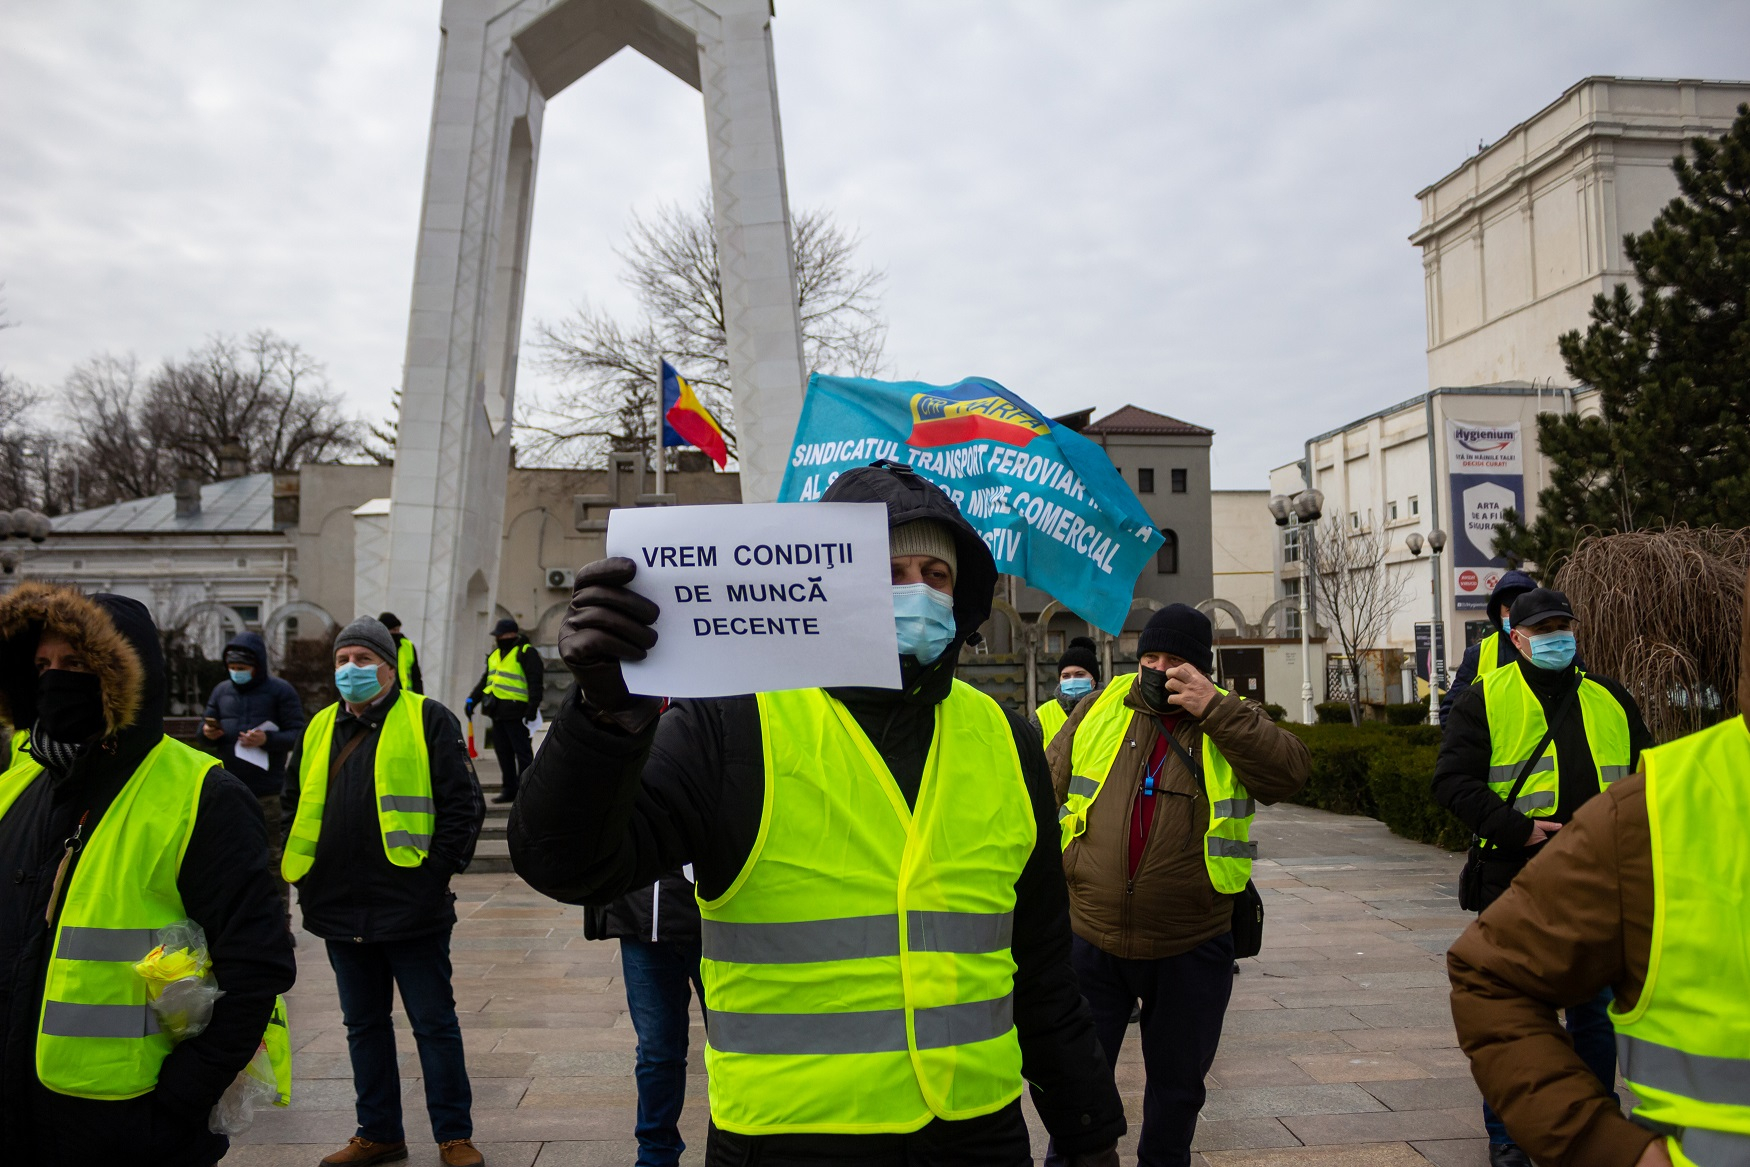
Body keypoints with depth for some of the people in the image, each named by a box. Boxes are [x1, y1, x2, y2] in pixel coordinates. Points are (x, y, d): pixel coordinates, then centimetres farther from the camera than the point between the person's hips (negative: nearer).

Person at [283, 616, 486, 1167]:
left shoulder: (427, 720, -5)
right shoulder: (320, 729, 12)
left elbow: (463, 804, -7)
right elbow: (296, 807, 20)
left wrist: (435, 873, -12)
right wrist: (303, 874, 9)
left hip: (410, 909, -5)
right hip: (341, 909, 6)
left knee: (434, 1023, 4)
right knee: (364, 1025, 17)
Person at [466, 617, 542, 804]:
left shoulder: (526, 653, -5)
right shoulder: (494, 655, 21)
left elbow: (535, 682, -12)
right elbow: (485, 680, 28)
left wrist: (533, 706, -20)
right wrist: (472, 700, 20)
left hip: (515, 712, -8)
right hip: (497, 712, 8)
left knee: (522, 752, -5)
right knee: (503, 752, 10)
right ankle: (509, 790, 17)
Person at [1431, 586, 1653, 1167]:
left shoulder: (1610, 699, 11)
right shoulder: (1484, 699, -2)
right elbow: (1453, 781, -8)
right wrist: (1519, 829, -19)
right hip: (1516, 884, -3)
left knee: (1596, 1010, 13)